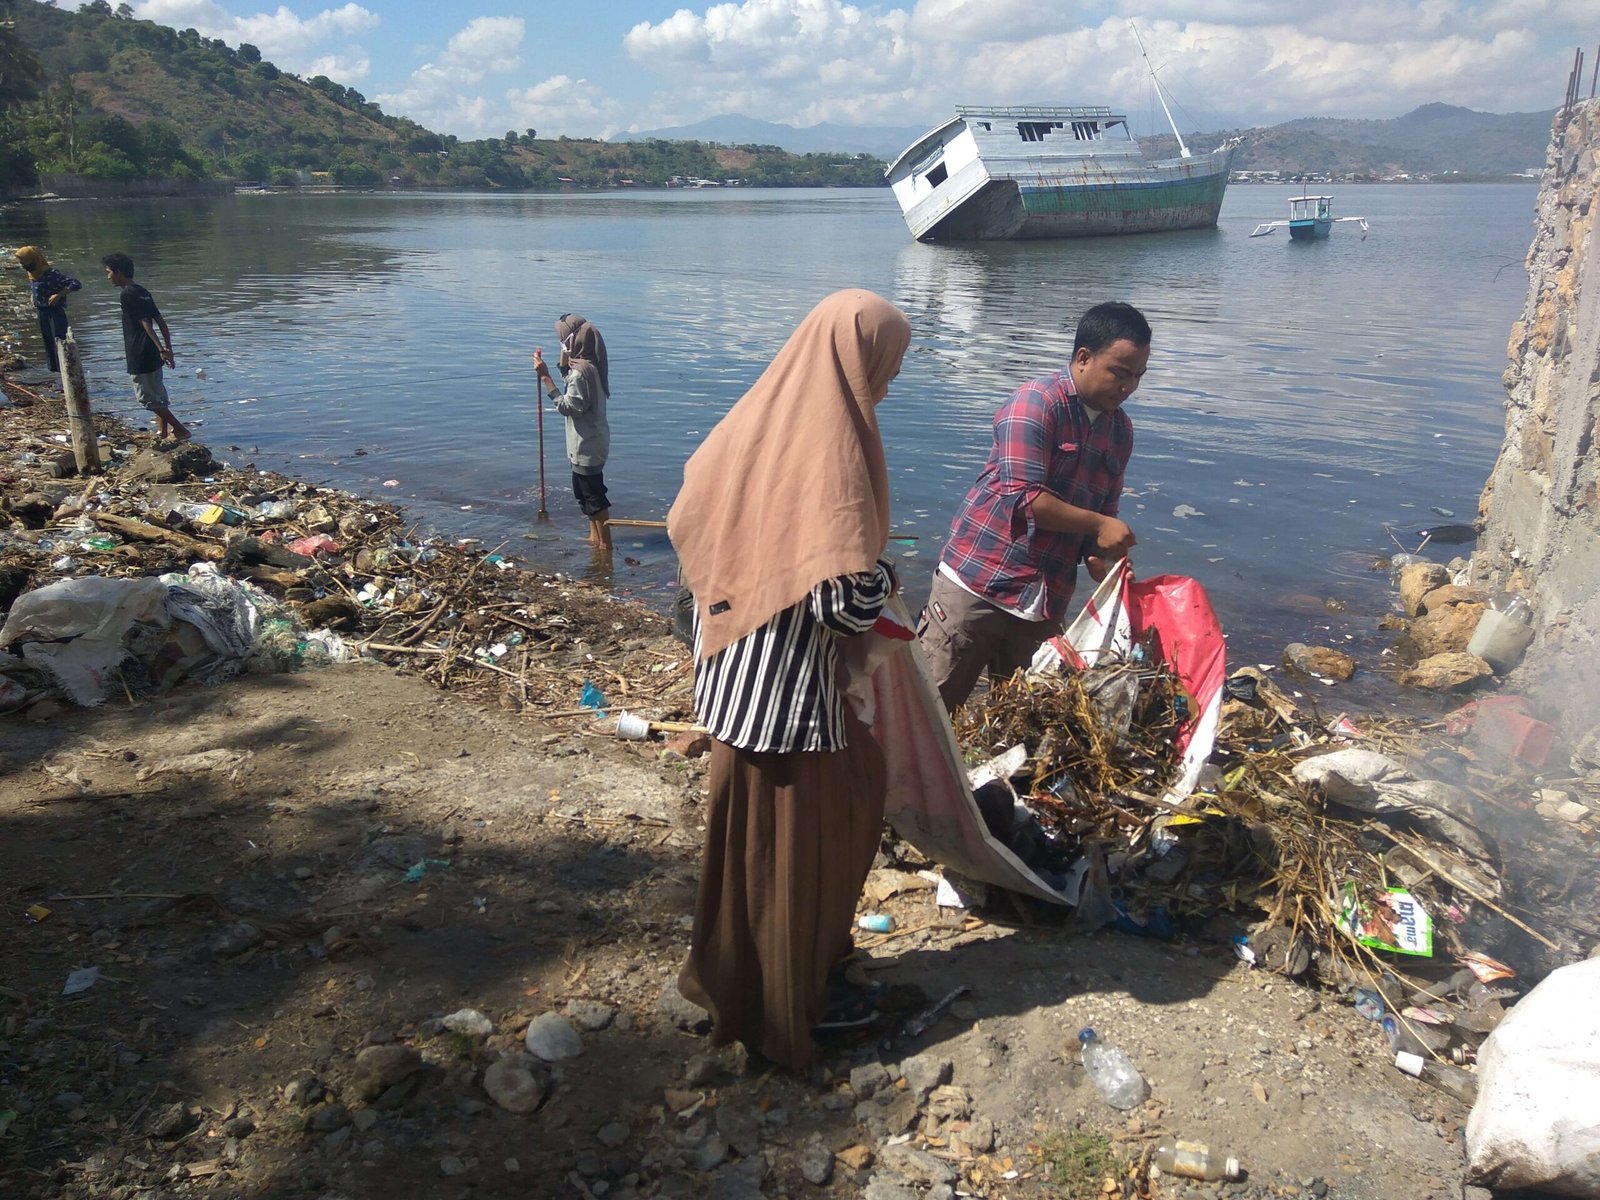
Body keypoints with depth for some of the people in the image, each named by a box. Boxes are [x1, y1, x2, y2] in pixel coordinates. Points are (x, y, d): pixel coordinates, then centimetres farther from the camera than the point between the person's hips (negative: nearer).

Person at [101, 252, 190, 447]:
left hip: (140, 357, -9)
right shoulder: (142, 291, 12)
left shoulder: (128, 294, -14)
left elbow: (146, 324, -21)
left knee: (147, 397, -3)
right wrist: (168, 348, 10)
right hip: (152, 355, 9)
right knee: (157, 395, 14)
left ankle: (181, 430, -6)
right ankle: (162, 432, 20)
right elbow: (160, 321, 11)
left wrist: (161, 349, -25)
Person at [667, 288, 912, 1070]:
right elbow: (848, 601, -26)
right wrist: (881, 576, -4)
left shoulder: (755, 419, 2)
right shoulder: (829, 449, -23)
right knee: (787, 839, 9)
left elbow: (688, 522, 10)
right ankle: (775, 1012, 30)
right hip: (786, 688, -9)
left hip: (735, 661, 9)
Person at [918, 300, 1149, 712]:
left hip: (1046, 601, 7)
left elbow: (1104, 509, 17)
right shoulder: (1036, 402, -11)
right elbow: (1024, 497, -19)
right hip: (979, 584, -7)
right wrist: (1097, 524, -14)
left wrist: (1101, 561, -2)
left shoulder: (1120, 430, 12)